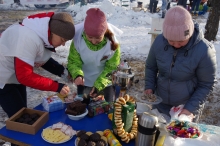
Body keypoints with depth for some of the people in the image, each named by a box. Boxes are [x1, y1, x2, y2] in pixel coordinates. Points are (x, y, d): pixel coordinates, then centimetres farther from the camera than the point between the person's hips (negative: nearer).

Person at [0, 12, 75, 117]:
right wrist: (56, 87, -29)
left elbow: (42, 59, 6)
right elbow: (24, 76, -31)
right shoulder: (29, 38, -34)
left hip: (17, 76, 8)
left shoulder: (45, 33, -9)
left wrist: (61, 71, -10)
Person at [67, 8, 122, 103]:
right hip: (84, 82, 1)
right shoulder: (78, 39, -25)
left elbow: (112, 67, -16)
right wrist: (77, 75, -36)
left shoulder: (112, 42, -27)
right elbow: (73, 61, -14)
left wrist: (99, 85, -24)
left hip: (105, 83, 0)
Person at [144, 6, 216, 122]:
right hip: (160, 104, 3)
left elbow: (206, 85, -13)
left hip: (188, 106, -3)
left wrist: (190, 108, -18)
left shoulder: (204, 50, -23)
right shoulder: (159, 41, -15)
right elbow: (150, 67, 1)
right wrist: (149, 87, -12)